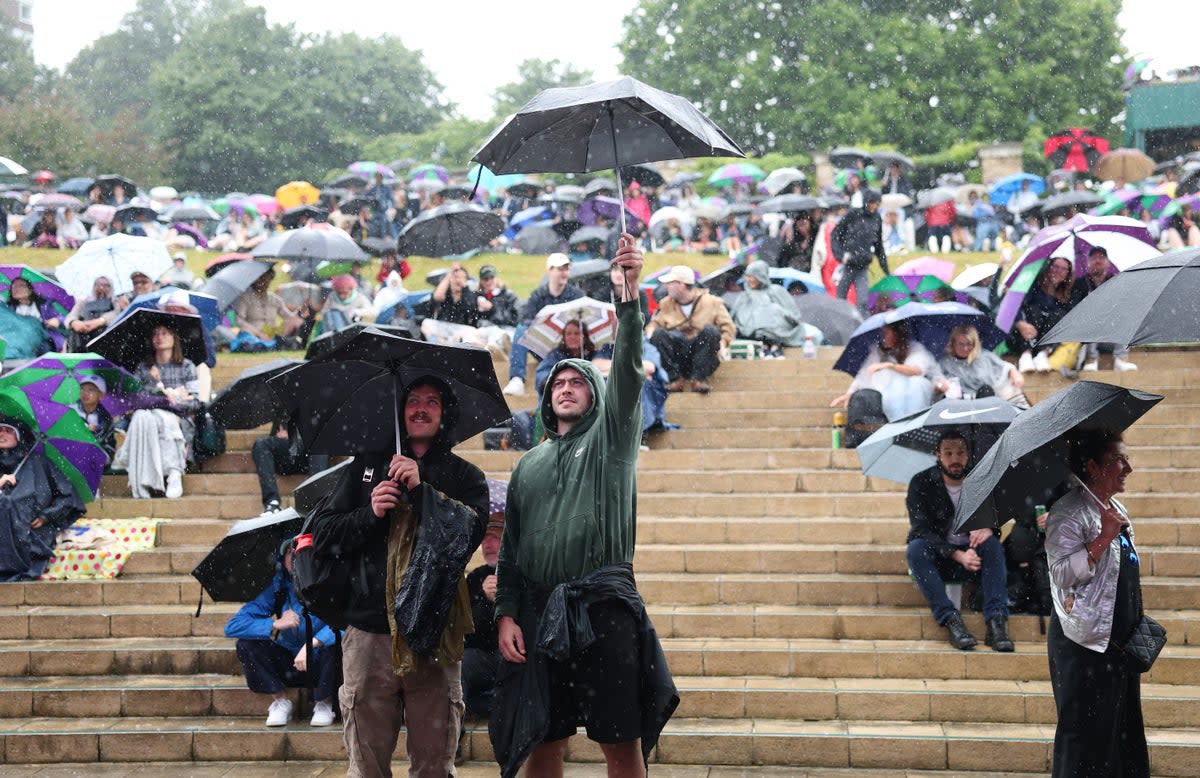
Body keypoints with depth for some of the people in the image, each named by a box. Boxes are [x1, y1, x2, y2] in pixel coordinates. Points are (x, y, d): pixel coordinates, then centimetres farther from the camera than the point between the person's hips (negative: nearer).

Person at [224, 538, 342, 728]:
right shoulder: (277, 589, -10)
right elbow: (232, 627, -15)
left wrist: (311, 644, -43)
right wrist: (276, 625, -26)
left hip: (320, 665, -2)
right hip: (290, 666, 2)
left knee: (333, 642, -34)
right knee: (246, 644, -18)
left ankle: (323, 704, -8)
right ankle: (280, 702, 0)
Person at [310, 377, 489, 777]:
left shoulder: (465, 476, 9)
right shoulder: (367, 467, 14)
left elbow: (472, 532, -9)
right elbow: (323, 532, 9)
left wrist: (421, 489, -15)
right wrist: (369, 514, -7)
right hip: (370, 634, 1)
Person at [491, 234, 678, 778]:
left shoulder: (610, 438, 9)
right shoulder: (529, 464, 19)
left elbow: (627, 370, -7)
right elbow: (510, 547, 15)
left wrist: (629, 291, -20)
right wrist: (505, 614, 0)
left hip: (605, 607, -3)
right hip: (539, 610, 3)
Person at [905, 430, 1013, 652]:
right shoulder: (921, 483, -8)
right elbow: (921, 530, -16)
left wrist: (989, 529, -27)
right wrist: (957, 555, -30)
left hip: (972, 555, 1)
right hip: (937, 558, -1)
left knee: (992, 544, -29)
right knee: (916, 549, -33)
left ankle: (996, 620, -39)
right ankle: (951, 620, -39)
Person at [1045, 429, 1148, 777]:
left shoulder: (1117, 511, 15)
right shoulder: (1069, 513, -13)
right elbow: (1062, 572, -25)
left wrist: (1138, 625, 22)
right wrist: (1104, 537, -28)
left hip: (1120, 642, 9)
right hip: (1085, 646, -9)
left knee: (1124, 733, 11)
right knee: (1087, 735, -5)